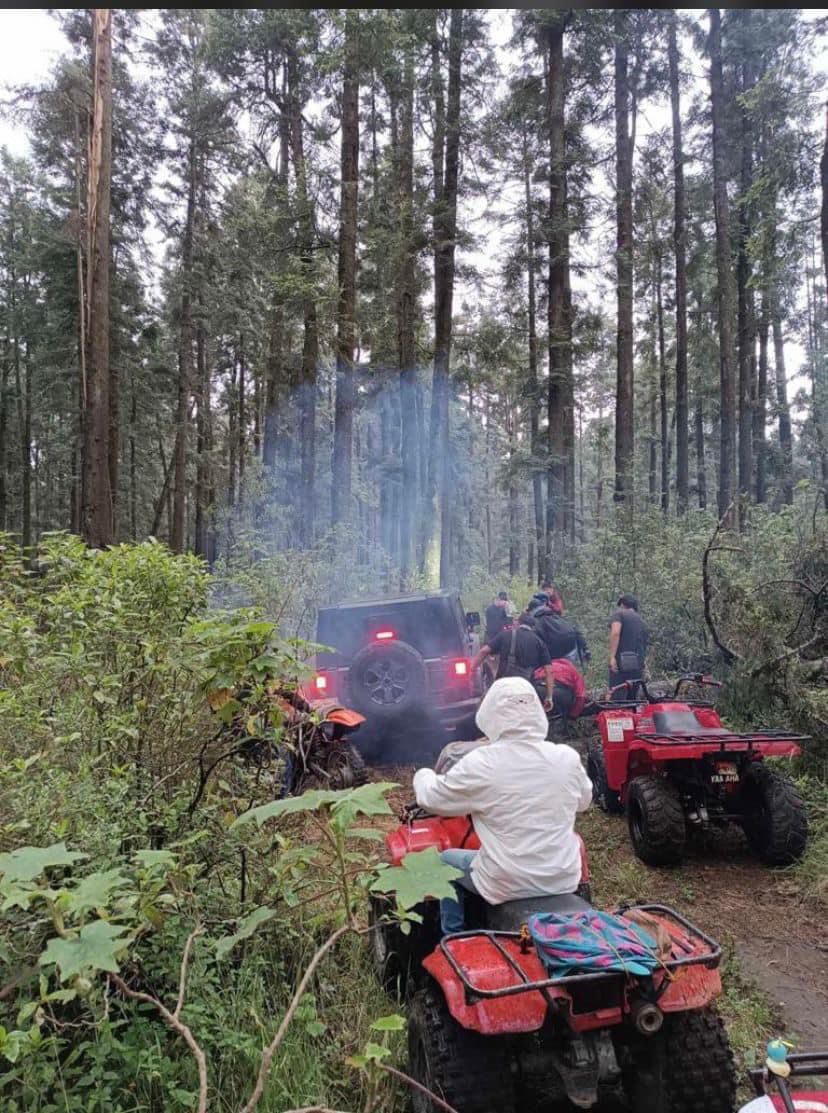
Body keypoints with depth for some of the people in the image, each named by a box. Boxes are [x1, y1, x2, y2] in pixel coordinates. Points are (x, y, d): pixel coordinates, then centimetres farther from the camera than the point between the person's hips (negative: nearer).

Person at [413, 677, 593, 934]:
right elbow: (584, 801, 12)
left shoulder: (481, 763, -19)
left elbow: (431, 798, -4)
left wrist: (423, 775, 18)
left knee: (446, 862, 23)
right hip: (564, 879, 4)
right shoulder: (567, 757, -8)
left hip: (509, 885, -3)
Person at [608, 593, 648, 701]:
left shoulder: (618, 614, 5)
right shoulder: (641, 621, 25)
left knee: (617, 701, -10)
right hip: (639, 666, 7)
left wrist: (612, 656, -18)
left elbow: (615, 632, -15)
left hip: (622, 664, -7)